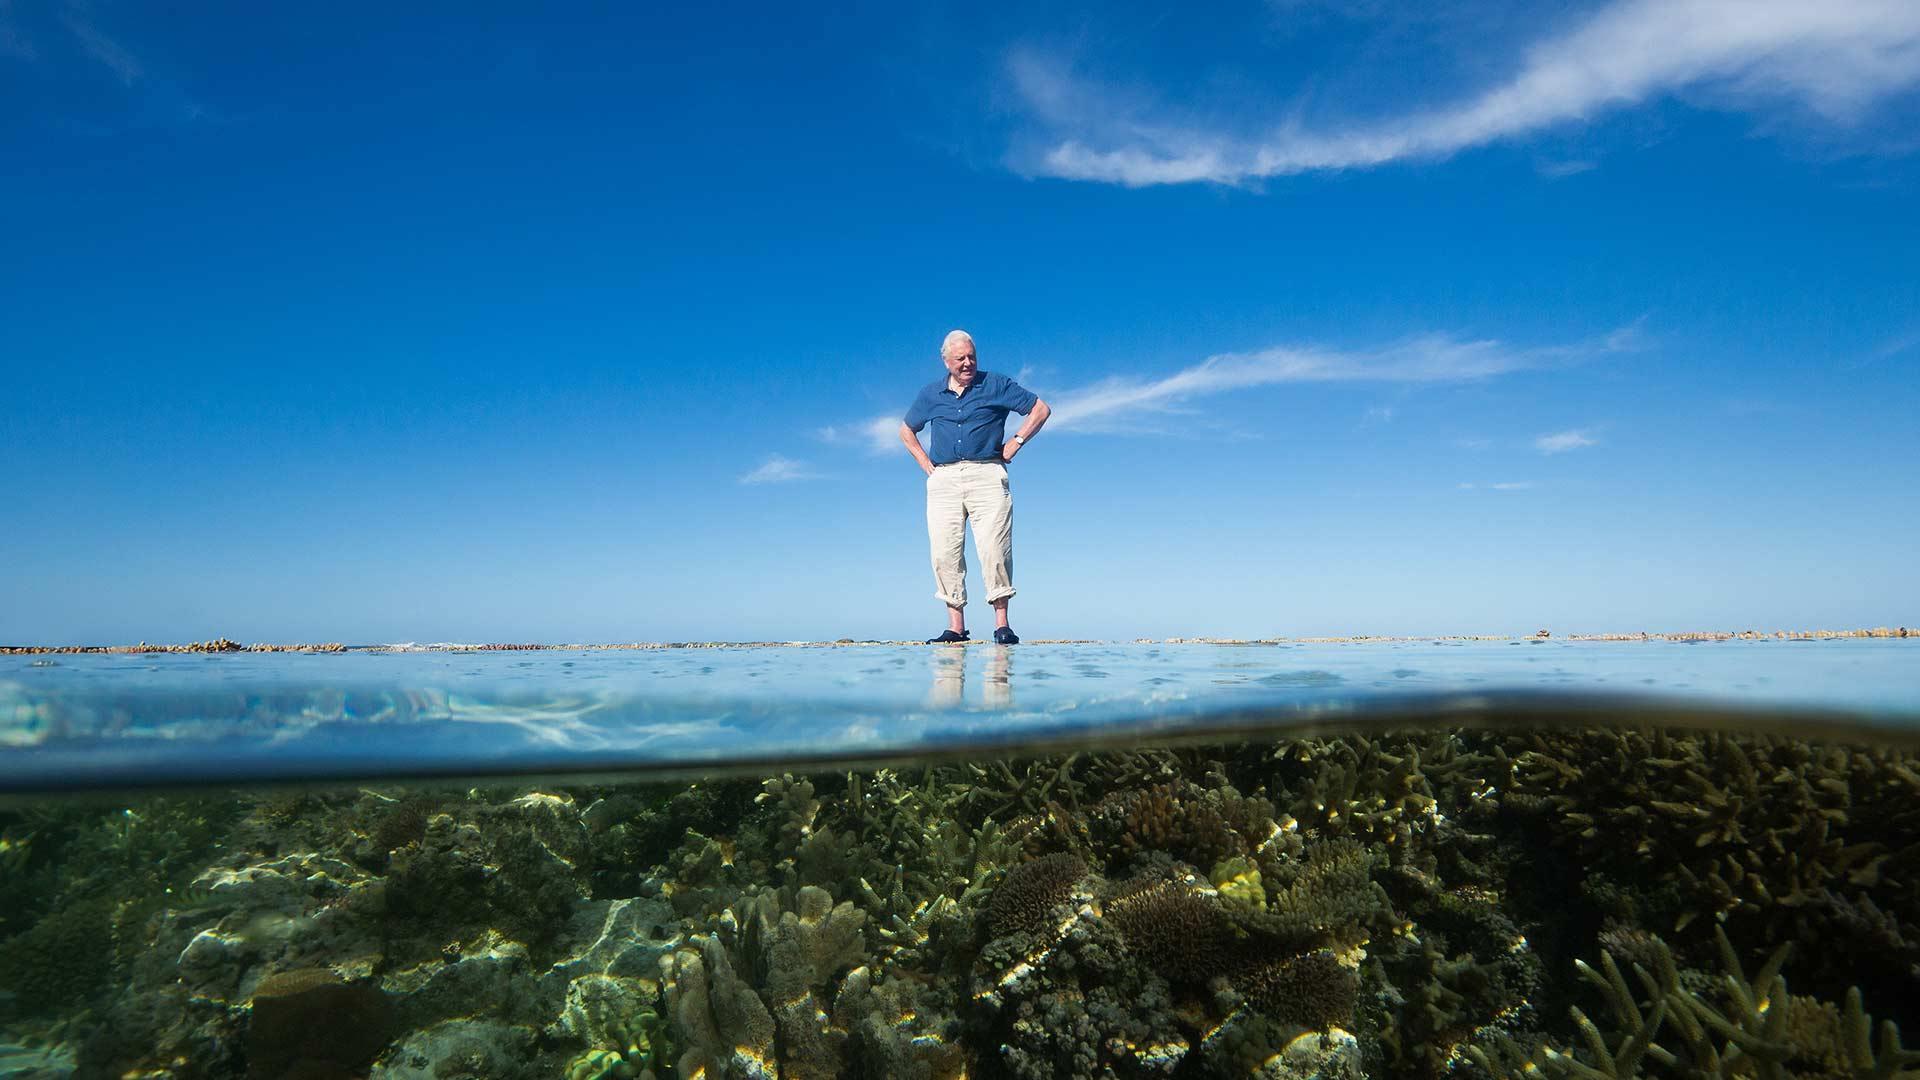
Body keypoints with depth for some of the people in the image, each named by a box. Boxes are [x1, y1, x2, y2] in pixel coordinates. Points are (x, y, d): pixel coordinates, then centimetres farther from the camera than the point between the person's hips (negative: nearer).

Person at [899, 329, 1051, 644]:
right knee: (944, 553, -4)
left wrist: (1016, 442, 2)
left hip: (987, 475, -3)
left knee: (994, 549, -12)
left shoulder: (996, 385, 8)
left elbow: (1041, 409, 10)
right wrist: (924, 462, 15)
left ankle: (1002, 624, -7)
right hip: (943, 479, 3)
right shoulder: (930, 394, 16)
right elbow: (906, 430, 30)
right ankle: (955, 626, 2)